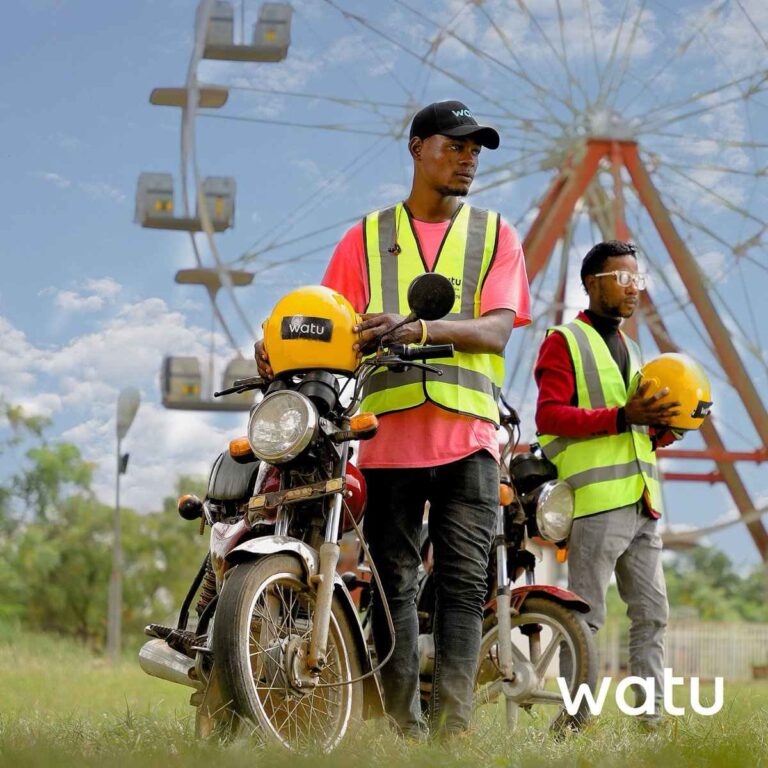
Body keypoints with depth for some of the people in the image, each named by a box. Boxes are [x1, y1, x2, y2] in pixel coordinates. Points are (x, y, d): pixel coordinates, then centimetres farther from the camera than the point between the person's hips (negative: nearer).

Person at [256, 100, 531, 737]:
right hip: (389, 429, 1)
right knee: (394, 584, 0)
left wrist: (417, 328, -18)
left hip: (468, 430, -1)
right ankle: (403, 729, 2)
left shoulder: (495, 234, 13)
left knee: (463, 583, -7)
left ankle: (452, 727, -9)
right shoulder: (367, 238, 15)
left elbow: (496, 330, -2)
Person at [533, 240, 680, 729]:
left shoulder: (631, 350, 25)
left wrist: (660, 427, 5)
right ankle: (573, 717, -3)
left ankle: (653, 714, 8)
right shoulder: (565, 342, 1)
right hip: (597, 501, -8)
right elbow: (550, 416, -12)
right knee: (586, 616, -7)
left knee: (652, 615, 6)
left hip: (642, 503, 8)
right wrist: (622, 417, -20)